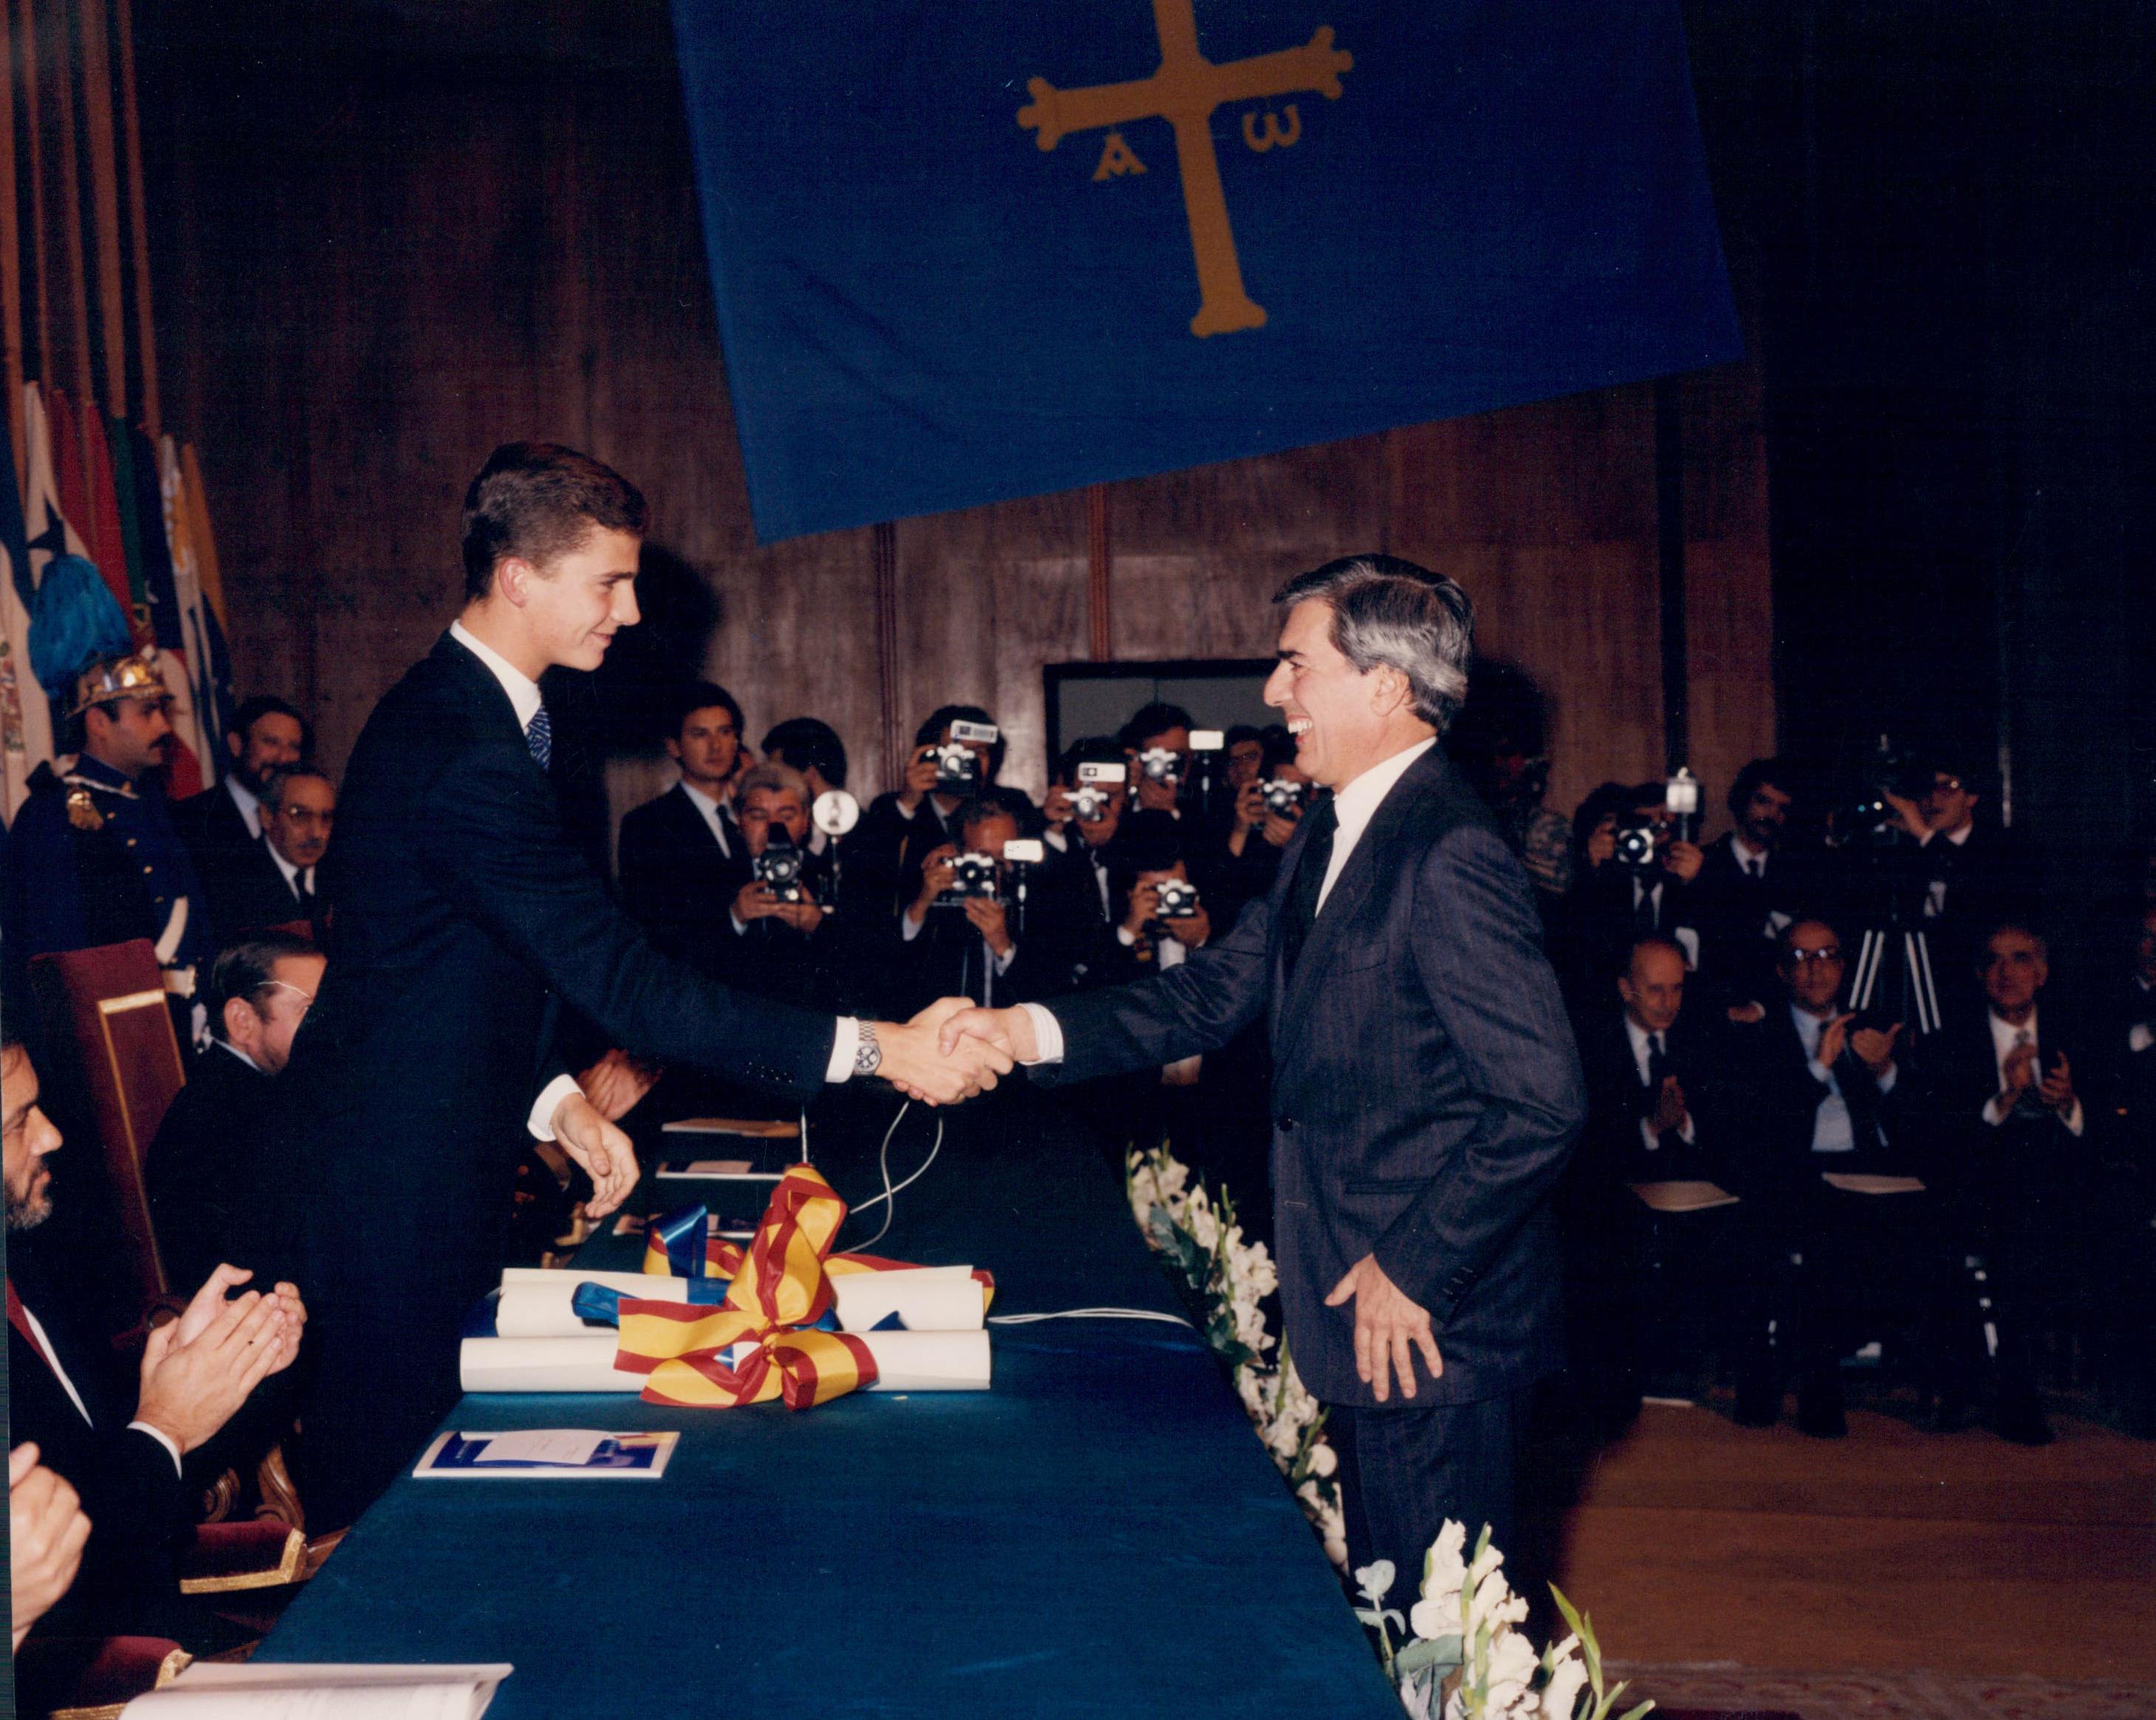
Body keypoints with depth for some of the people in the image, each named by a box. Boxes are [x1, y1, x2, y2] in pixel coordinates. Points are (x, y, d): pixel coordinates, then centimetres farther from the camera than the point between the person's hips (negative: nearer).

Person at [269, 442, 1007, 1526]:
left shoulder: (477, 713, 9)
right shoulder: (459, 750, -25)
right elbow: (620, 981, -29)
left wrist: (558, 1101, 5)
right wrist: (870, 1049, -28)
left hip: (452, 1148, 10)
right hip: (396, 1168, -10)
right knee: (391, 1476, 2)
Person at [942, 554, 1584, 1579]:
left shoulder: (1451, 858, -22)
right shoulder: (1329, 836, 10)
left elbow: (1542, 1101, -25)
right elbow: (1216, 992, 11)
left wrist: (1413, 1267, -19)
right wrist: (1032, 1030, -1)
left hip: (1431, 1319, -10)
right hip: (1359, 1310, 10)